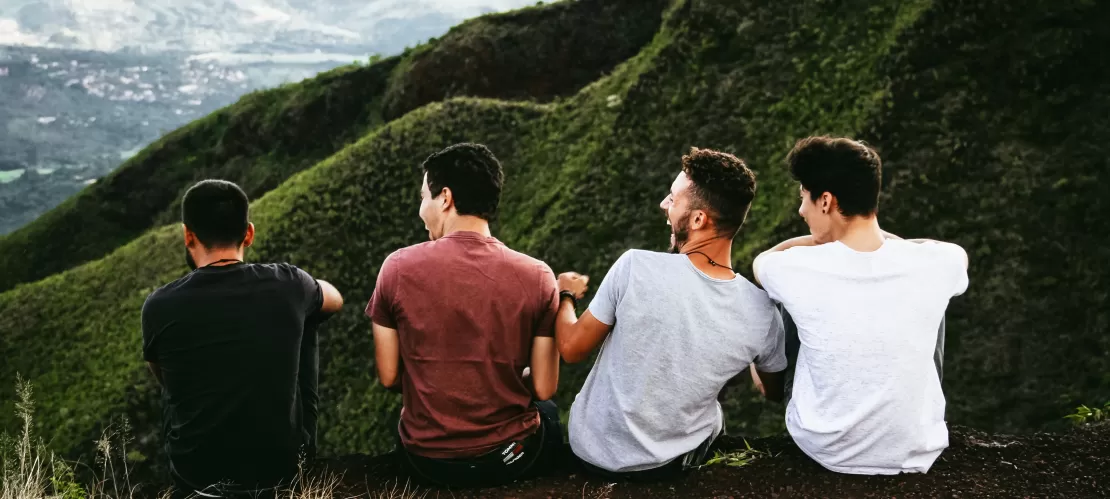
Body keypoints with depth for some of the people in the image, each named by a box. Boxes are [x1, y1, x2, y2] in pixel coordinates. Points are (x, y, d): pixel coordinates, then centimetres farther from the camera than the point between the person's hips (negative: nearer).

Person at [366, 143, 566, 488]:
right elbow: (544, 389, -8)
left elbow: (389, 377, -4)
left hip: (426, 459, 1)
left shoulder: (398, 268, -13)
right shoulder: (537, 277, -13)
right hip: (512, 459, 0)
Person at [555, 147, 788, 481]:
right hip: (672, 464, 2)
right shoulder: (761, 314, -19)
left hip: (592, 451, -1)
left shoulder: (635, 267, -27)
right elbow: (775, 393, 2)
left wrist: (564, 294, 9)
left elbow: (572, 349, -12)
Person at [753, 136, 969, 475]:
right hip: (916, 455, 1)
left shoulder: (800, 269, -20)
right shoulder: (932, 265, -15)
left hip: (823, 450, -1)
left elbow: (761, 260, 8)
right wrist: (882, 237, 17)